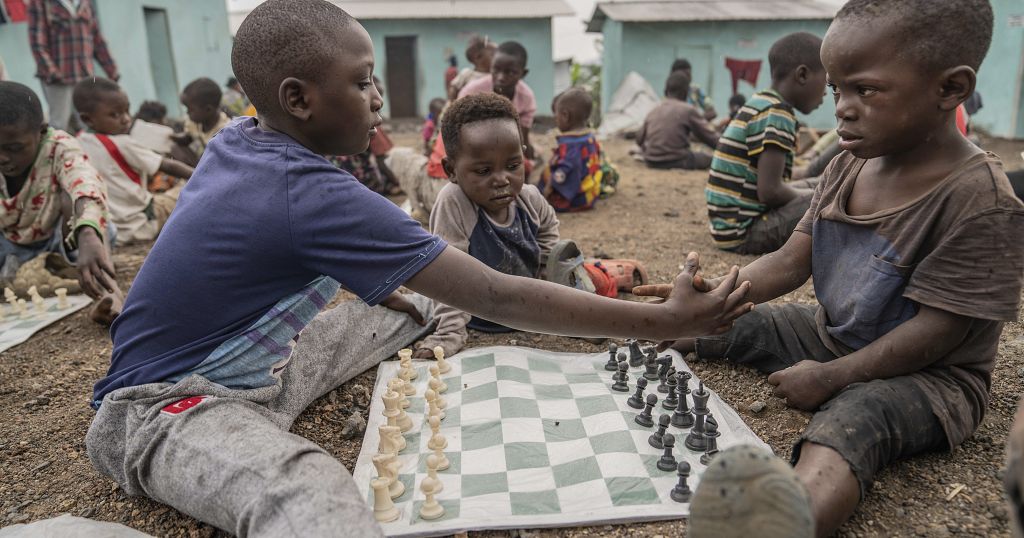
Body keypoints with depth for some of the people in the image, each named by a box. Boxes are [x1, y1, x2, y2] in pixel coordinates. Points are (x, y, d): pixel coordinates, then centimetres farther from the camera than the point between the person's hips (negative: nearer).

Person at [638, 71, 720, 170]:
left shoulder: (653, 111, 8)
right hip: (677, 161, -6)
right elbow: (711, 137, -2)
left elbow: (639, 140, 14)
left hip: (651, 162, 6)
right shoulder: (688, 110, -4)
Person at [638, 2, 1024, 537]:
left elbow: (937, 328, -22)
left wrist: (831, 377, -21)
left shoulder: (979, 201, -22)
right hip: (828, 335, 8)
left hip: (924, 373, -8)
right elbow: (789, 262, 0)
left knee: (851, 418, -37)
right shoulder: (848, 167, -1)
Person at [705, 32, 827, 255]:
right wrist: (816, 196, -4)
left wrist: (809, 192, 17)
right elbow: (770, 191, -22)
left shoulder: (760, 104, 13)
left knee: (806, 187, 24)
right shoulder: (776, 113, -15)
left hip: (730, 224, 10)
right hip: (742, 231, -10)